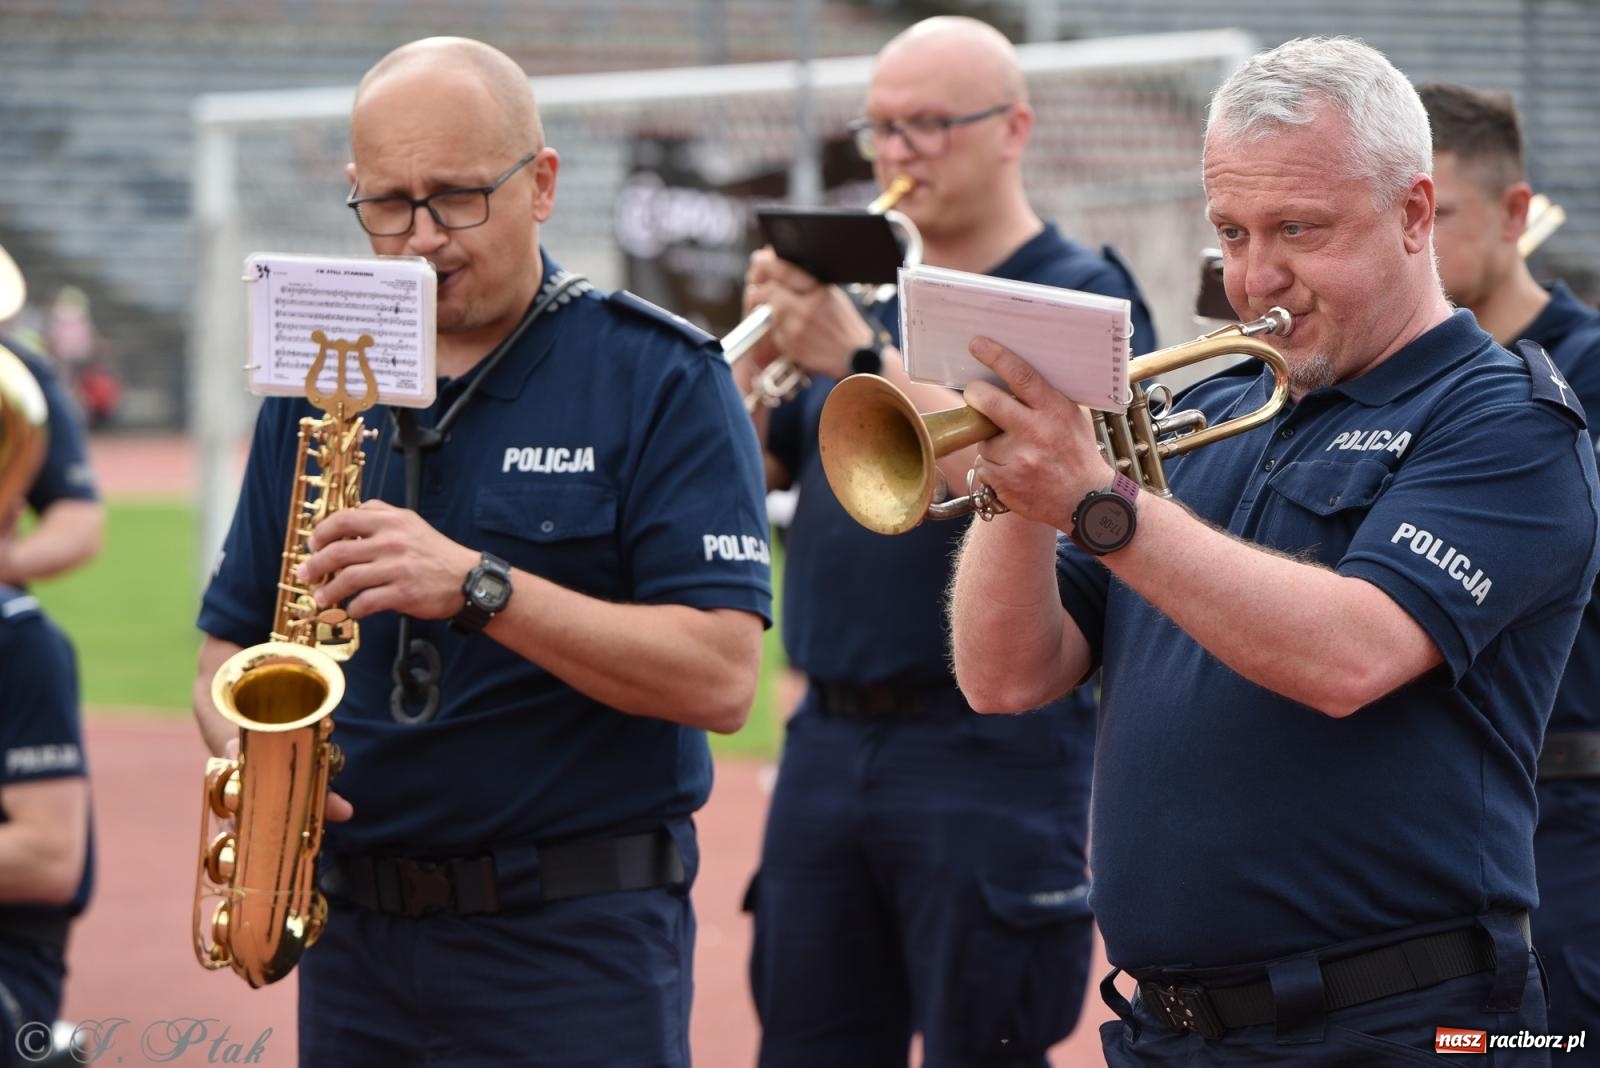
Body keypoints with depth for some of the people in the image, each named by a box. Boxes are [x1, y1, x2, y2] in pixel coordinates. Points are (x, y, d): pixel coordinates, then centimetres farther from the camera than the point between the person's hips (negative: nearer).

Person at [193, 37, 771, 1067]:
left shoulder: (660, 381, -6)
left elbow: (721, 676, -15)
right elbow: (229, 652, 15)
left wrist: (476, 584, -25)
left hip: (578, 942, -5)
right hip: (352, 935, 5)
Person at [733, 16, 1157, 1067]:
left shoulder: (1083, 299, -3)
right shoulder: (870, 300, 16)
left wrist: (866, 360, -23)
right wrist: (762, 344, -6)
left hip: (989, 749, -6)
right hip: (830, 737, 6)